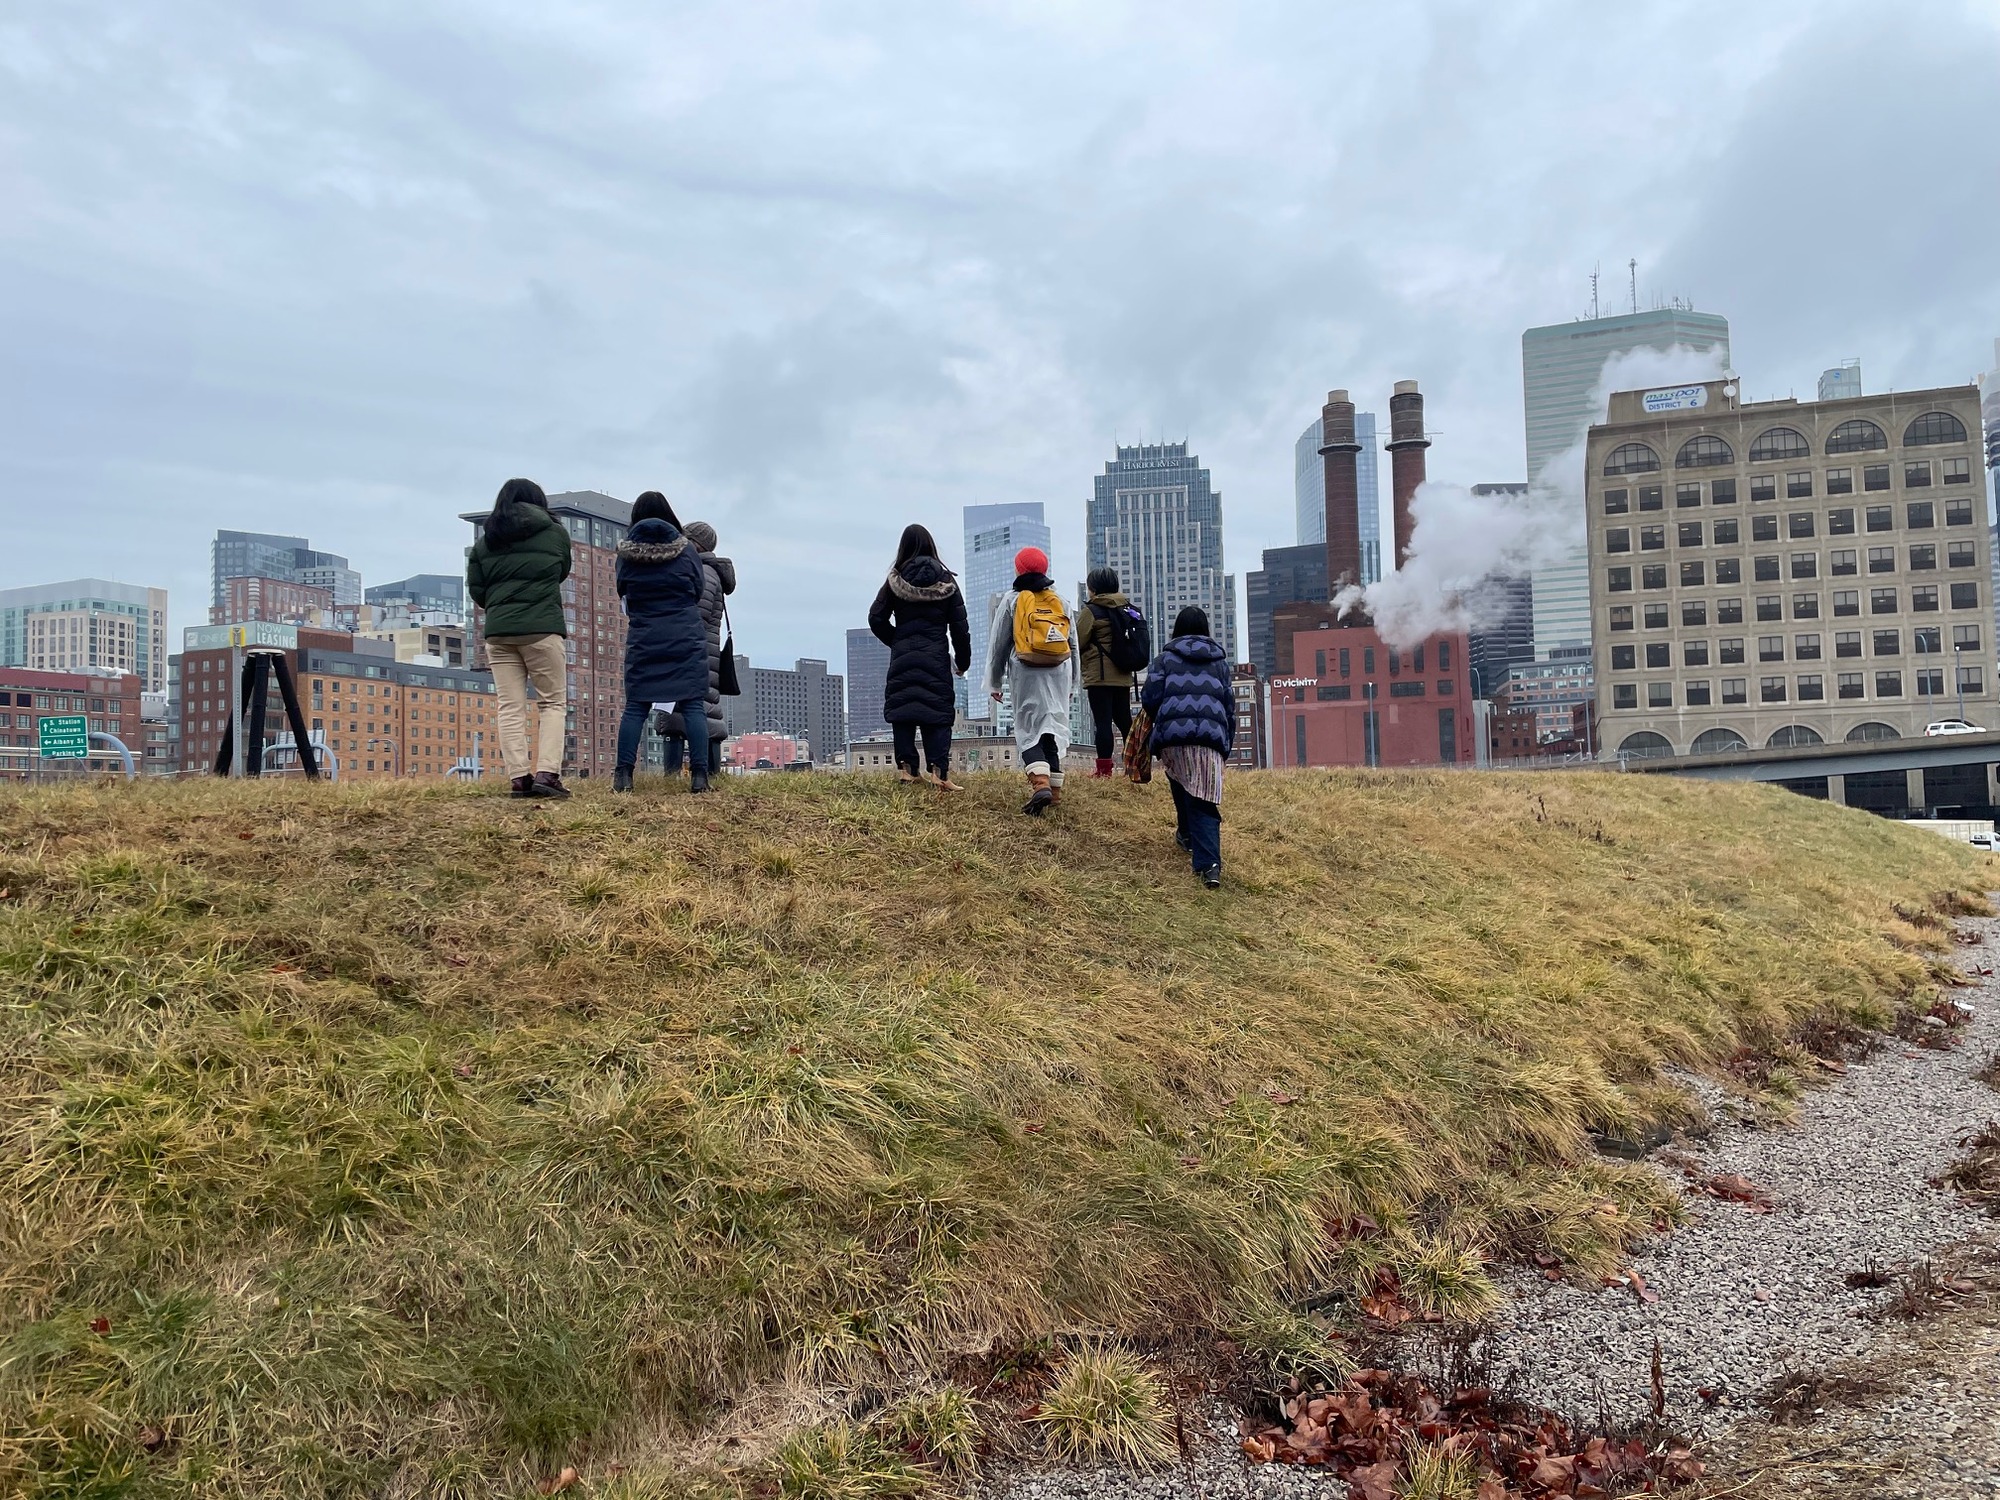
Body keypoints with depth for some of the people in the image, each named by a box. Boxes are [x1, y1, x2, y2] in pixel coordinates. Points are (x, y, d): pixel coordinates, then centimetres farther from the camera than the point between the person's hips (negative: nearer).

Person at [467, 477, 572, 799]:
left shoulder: (484, 541, 10)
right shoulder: (555, 533, 4)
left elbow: (476, 591, 10)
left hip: (498, 631, 3)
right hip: (542, 628, -2)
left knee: (510, 707, 3)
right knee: (553, 702, 3)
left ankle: (518, 777, -4)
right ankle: (547, 773, -11)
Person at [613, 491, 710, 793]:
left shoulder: (626, 553, 1)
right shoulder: (686, 549, -2)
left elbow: (622, 591, 12)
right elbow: (698, 591, 5)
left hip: (643, 640, 1)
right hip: (686, 638, -1)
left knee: (635, 706, 5)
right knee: (693, 705, -1)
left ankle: (623, 775, 1)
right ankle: (699, 775, -8)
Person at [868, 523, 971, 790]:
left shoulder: (895, 580, 1)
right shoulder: (946, 580, 2)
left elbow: (876, 618, 0)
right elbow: (960, 626, 3)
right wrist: (963, 660, 12)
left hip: (903, 657, 1)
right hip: (936, 657, 0)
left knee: (902, 709, 6)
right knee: (937, 711, -1)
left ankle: (907, 766, 1)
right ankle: (940, 770, -13)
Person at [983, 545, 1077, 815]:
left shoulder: (1011, 599, 1)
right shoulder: (1060, 599, 11)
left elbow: (998, 644, 2)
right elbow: (1072, 643, 15)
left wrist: (994, 683, 12)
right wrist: (1071, 684, 24)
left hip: (1026, 674, -3)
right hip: (1059, 672, 3)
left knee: (1029, 731, 0)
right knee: (1054, 728, 9)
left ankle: (1040, 783, -21)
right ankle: (1054, 790, 8)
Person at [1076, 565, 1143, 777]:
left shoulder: (1093, 611, -9)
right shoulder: (1128, 609, 12)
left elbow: (1077, 642, -5)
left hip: (1099, 676, -7)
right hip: (1123, 676, 7)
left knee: (1102, 722, -5)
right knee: (1124, 720, 13)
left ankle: (1104, 768, -6)